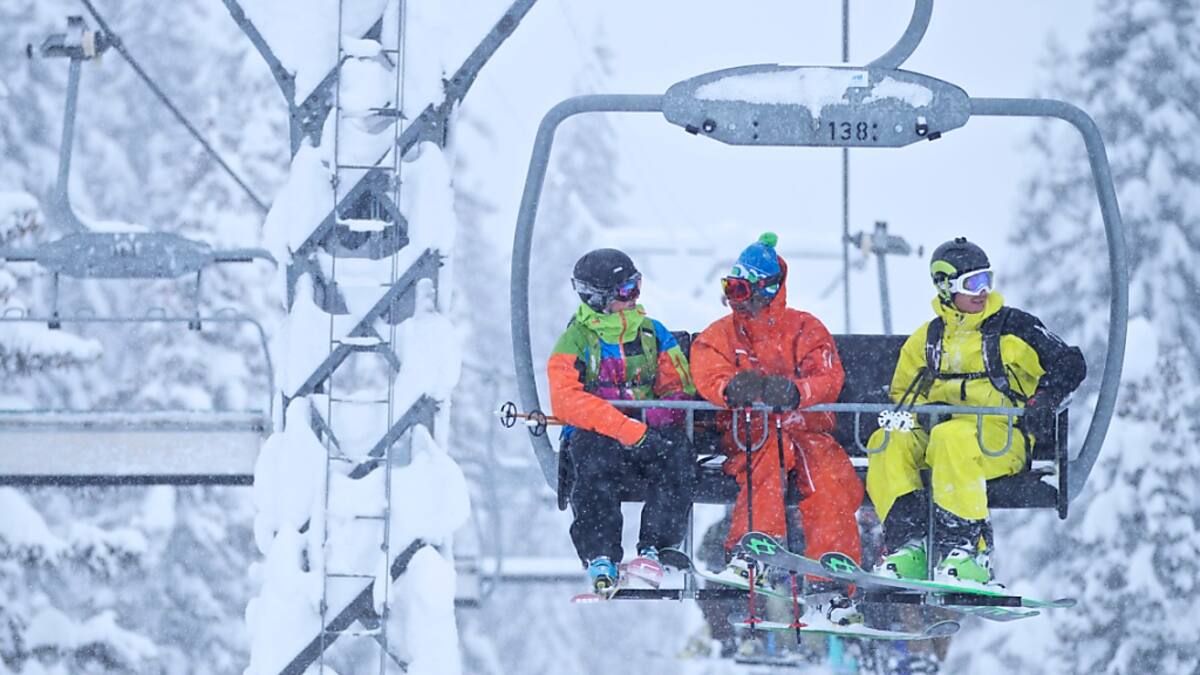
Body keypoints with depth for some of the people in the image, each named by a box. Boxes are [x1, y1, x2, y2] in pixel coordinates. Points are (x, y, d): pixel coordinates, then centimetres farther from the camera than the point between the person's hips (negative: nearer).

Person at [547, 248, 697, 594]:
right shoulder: (576, 340, 0)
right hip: (593, 434, -3)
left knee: (677, 453, -30)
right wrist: (625, 428, -28)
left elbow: (678, 387, 9)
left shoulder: (652, 333, 14)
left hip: (647, 433, 3)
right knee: (595, 461, -38)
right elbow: (566, 400, -15)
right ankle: (600, 558, -39)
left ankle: (653, 547, -31)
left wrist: (659, 417, -17)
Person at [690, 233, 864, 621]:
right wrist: (734, 388, -31)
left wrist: (794, 392, -29)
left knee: (830, 477, -30)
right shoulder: (718, 337, 14)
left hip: (806, 428, 0)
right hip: (749, 432, 0)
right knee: (766, 454, -36)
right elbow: (709, 379, -6)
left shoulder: (804, 329, 10)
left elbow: (829, 379, -6)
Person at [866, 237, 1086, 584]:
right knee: (887, 444, -26)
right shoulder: (927, 338, 18)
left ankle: (967, 547, -40)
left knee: (951, 438, -39)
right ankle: (909, 546, -32)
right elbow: (901, 392, 26)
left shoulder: (1012, 326, 6)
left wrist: (1043, 400, -13)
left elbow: (1070, 363, 5)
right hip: (933, 429, 4)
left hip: (1000, 436, -4)